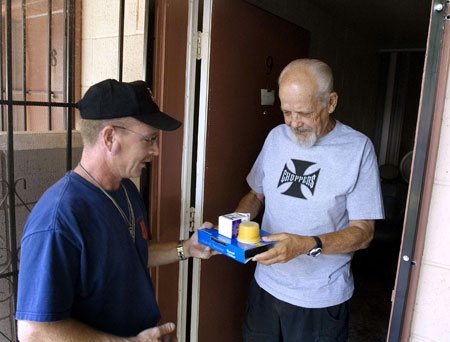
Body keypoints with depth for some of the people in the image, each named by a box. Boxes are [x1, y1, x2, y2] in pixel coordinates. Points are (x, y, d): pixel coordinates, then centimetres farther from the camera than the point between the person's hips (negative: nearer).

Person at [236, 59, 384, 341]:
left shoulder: (357, 148, -14)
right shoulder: (277, 137, 0)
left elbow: (363, 232, -13)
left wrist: (308, 244, -29)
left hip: (321, 298, -3)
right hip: (266, 285, 4)